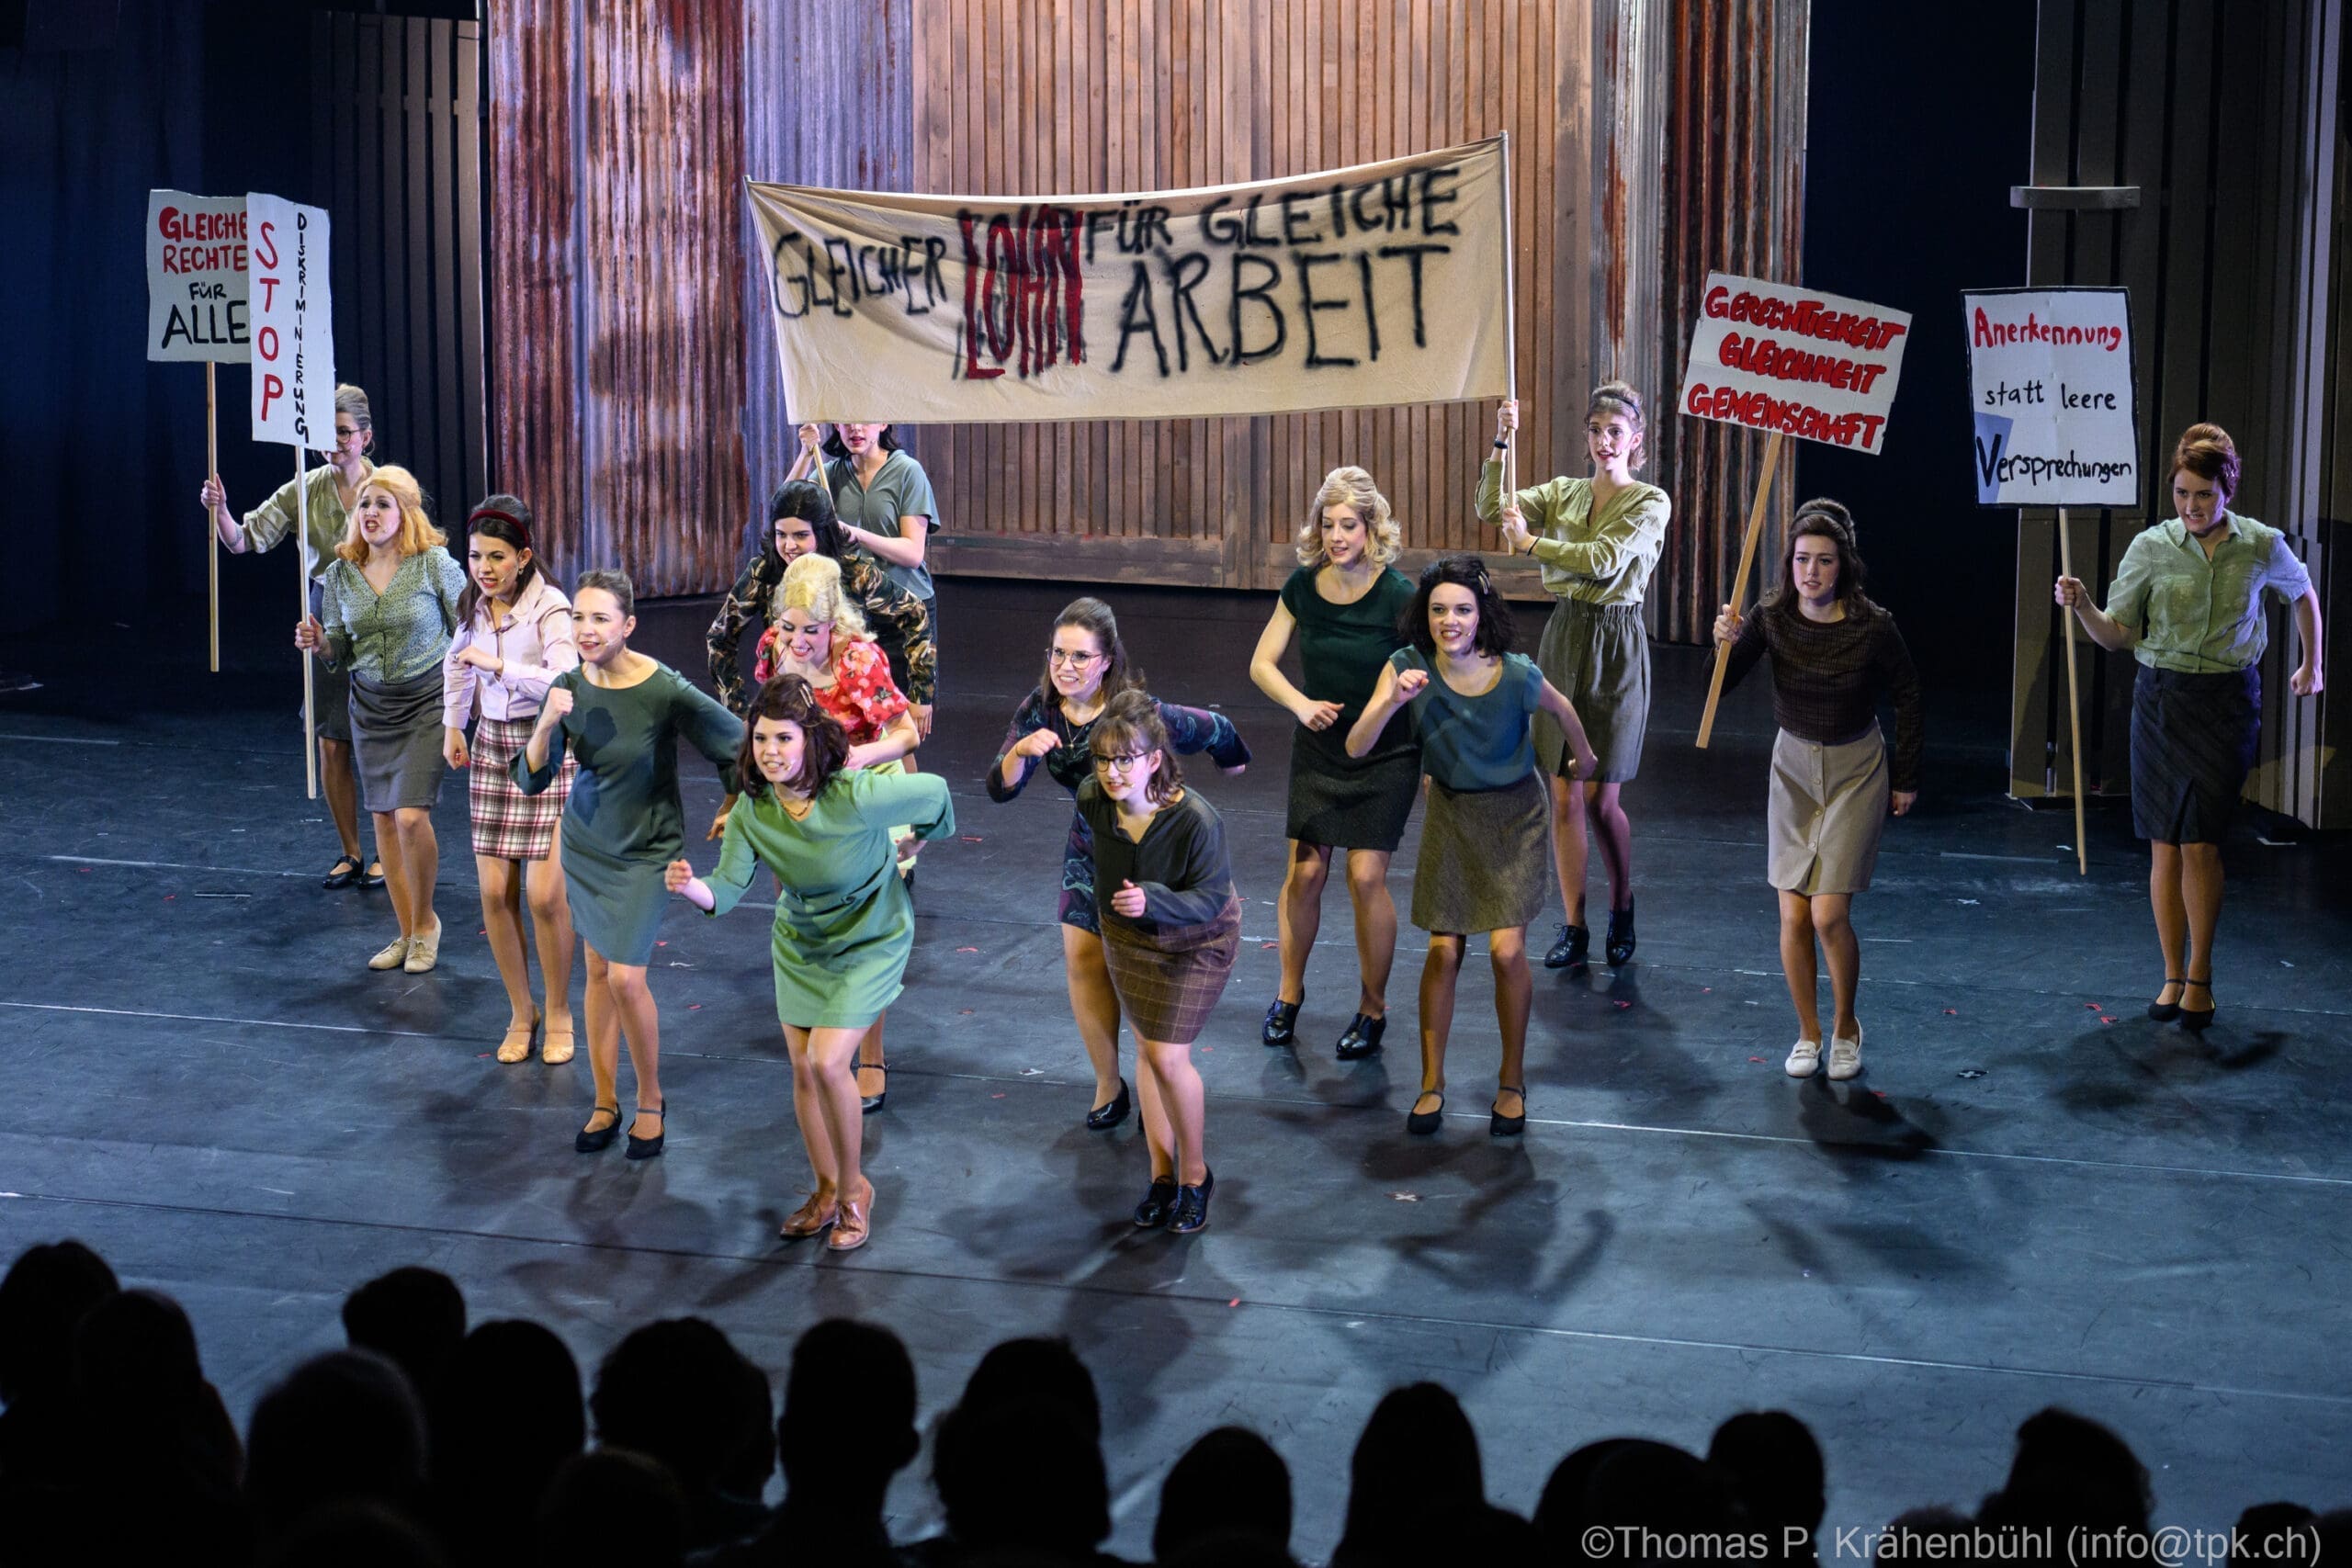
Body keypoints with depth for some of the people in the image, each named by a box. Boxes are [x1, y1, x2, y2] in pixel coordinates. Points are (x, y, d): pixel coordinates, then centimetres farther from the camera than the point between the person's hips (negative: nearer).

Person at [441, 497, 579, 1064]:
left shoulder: (550, 607, -18)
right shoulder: (474, 605, 2)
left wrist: (498, 664, -32)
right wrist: (452, 725, 24)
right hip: (492, 747, 6)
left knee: (545, 894, -8)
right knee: (495, 891, 2)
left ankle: (559, 1015, 11)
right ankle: (521, 1013, 18)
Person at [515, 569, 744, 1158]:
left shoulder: (664, 690, -25)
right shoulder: (568, 688, -11)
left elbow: (737, 743, -14)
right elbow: (532, 781, -9)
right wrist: (546, 724, -26)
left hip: (645, 850, -4)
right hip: (586, 841, 4)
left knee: (626, 978, -10)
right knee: (598, 972, 11)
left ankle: (651, 1100, 13)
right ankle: (605, 1104, 24)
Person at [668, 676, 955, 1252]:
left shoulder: (857, 796, -32)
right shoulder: (752, 812, -18)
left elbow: (934, 791, -15)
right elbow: (726, 890, -24)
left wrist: (924, 841, 6)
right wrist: (690, 886, -46)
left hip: (870, 942, -5)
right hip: (800, 944, 5)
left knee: (827, 1061, -17)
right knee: (803, 1070, 8)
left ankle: (853, 1189, 6)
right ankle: (826, 1190, 31)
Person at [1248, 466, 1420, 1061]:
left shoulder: (1397, 596, -17)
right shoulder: (1304, 585, -6)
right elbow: (1261, 663, 1)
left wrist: (1435, 766, -20)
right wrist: (1300, 703, -16)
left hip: (1386, 752, -3)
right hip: (1318, 748, 3)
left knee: (1366, 875, -7)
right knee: (1305, 870, 0)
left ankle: (1373, 1008, 11)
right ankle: (1289, 992, 21)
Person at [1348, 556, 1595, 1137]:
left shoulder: (1517, 675, -24)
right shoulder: (1408, 668, -20)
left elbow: (1560, 709, -1)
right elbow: (1356, 747, -25)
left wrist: (1583, 755, 17)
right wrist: (1394, 701, -41)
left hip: (1513, 813, -2)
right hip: (1450, 811, 2)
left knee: (1507, 949, -8)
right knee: (1444, 951, 1)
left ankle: (1513, 1082, 11)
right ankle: (1432, 1084, 15)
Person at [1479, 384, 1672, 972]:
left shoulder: (1651, 503, -4)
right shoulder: (1562, 493, 10)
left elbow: (1605, 558, -19)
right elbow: (1492, 508, -2)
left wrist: (1531, 543, -15)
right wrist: (1501, 443, -12)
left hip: (1616, 647, -4)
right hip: (1562, 638, 4)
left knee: (1601, 800, -1)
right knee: (1564, 796, 3)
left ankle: (1623, 912, 23)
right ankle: (1573, 928, 10)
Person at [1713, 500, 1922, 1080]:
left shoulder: (1872, 626, -18)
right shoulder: (1772, 618, -12)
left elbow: (1906, 695, -3)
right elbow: (1719, 687, -9)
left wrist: (1906, 778, 2)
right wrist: (1726, 644, -30)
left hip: (1855, 770, -3)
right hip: (1793, 767, 3)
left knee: (1829, 914, -10)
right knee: (1793, 915, 0)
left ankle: (1846, 1026, 14)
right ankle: (1807, 1032, 18)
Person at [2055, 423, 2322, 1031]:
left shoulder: (2262, 546, -2)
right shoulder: (2151, 547, -3)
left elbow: (2303, 593, 19)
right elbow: (2118, 635, 1)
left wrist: (2312, 665, 26)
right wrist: (2082, 607, -17)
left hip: (2227, 703, -1)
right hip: (2161, 698, 1)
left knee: (2201, 843, -6)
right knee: (2164, 844, 3)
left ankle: (2200, 976, 8)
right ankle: (2173, 976, 13)